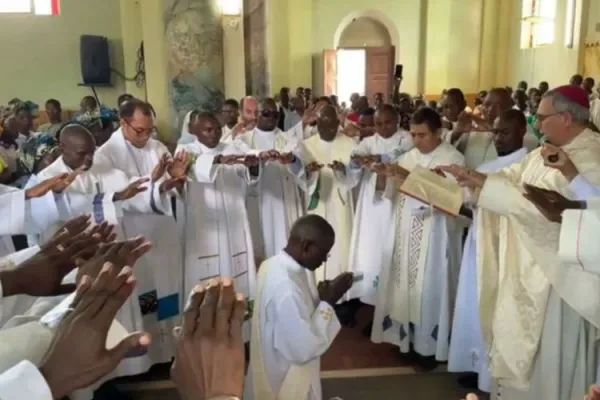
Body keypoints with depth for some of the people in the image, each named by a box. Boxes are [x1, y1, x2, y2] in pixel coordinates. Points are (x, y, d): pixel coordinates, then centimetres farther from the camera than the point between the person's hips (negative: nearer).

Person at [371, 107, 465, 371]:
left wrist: (410, 177, -26)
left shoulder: (453, 158, -6)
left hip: (432, 236, -5)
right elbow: (393, 192, 8)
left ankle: (428, 344, 15)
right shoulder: (408, 156, 11)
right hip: (404, 231, 5)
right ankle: (405, 335, 23)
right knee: (403, 282, 8)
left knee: (428, 287, 1)